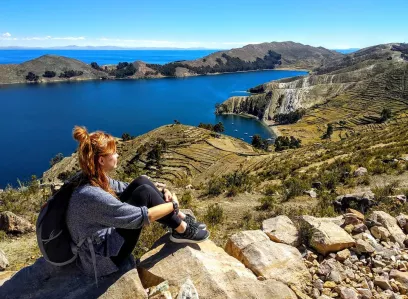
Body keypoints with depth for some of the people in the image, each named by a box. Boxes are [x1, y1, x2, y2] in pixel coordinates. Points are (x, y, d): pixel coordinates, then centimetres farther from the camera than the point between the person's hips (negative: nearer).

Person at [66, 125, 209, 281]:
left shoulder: (92, 177, -5)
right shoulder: (91, 195, -32)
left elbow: (124, 188, 10)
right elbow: (140, 216, -28)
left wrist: (161, 192, -2)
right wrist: (173, 205, -12)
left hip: (102, 237, 9)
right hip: (102, 259, -9)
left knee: (141, 182, -4)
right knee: (144, 192, -20)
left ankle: (180, 218, 5)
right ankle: (182, 231, -3)